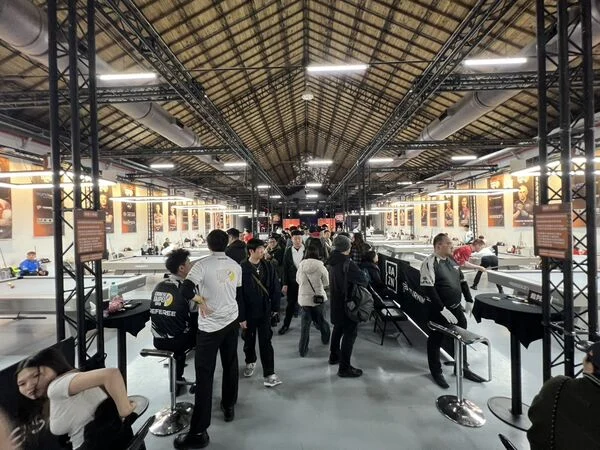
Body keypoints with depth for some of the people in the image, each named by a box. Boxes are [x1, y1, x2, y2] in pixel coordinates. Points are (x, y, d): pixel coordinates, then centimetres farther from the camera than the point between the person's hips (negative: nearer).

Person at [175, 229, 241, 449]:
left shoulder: (203, 265, -14)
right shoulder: (236, 266, 3)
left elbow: (185, 290, -25)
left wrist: (202, 302, -10)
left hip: (210, 326, -5)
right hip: (232, 321, 6)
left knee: (204, 375, 0)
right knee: (230, 366, 21)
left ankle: (199, 431, 6)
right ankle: (228, 406, 38)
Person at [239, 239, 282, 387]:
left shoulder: (268, 267, -4)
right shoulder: (242, 269, -15)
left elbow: (275, 288, 2)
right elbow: (238, 294, -13)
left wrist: (275, 308, 2)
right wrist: (241, 316, -12)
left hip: (265, 311, 1)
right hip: (249, 312, -1)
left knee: (265, 342, 2)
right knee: (249, 340, 19)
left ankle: (269, 373, 8)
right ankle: (250, 362, 44)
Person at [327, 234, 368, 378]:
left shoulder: (333, 261, 1)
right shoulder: (347, 263, -23)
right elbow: (363, 280, -20)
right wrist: (365, 281, 1)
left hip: (336, 301, 9)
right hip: (347, 302, -8)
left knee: (338, 328, 24)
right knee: (350, 333, -1)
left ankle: (334, 356, 39)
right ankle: (344, 367, 3)